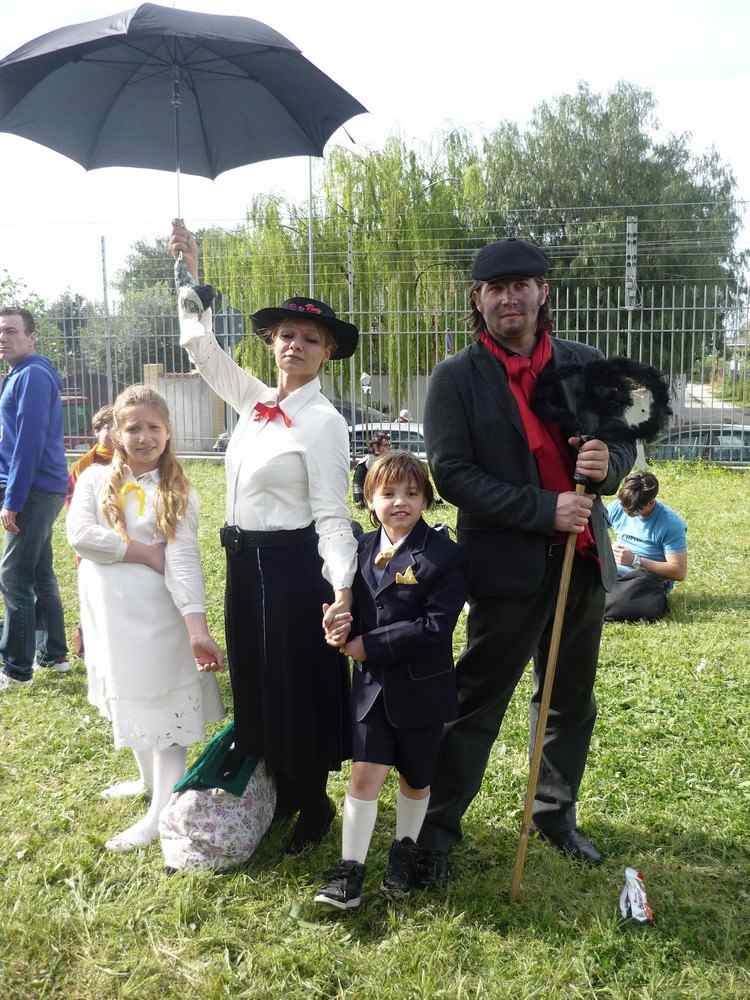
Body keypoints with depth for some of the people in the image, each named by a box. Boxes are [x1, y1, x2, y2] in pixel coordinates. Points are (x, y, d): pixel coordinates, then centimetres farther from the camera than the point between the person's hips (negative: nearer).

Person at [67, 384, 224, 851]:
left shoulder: (178, 493, -4)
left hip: (155, 614, -3)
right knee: (128, 701, 19)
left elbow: (184, 561, -14)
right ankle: (150, 780, 40)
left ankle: (163, 811, 10)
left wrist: (197, 625, -25)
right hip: (107, 612, 4)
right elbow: (80, 534, -15)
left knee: (161, 704, 0)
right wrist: (148, 554, -15)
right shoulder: (95, 479, 1)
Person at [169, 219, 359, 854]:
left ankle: (313, 805, 26)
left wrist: (343, 587, -29)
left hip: (294, 566, -8)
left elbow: (332, 515, -17)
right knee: (256, 683, 18)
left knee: (299, 687, 5)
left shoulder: (324, 422, -14)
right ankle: (279, 791, 38)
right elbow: (200, 345, 16)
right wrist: (191, 271, 13)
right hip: (244, 561, 8)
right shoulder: (255, 401, 6)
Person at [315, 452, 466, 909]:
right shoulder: (361, 549, 2)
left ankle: (405, 849, 38)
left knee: (415, 778, 15)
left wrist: (369, 645, -19)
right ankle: (351, 869, 11)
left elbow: (436, 626, -21)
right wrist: (341, 631, -14)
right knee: (365, 774, -1)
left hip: (422, 687, -3)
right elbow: (351, 606, 10)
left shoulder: (443, 554, -14)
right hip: (372, 684, 3)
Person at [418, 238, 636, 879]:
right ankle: (438, 827, 19)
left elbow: (624, 442, 11)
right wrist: (545, 509, -20)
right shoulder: (456, 379, -6)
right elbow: (451, 474, -14)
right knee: (478, 704, 3)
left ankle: (556, 814, 37)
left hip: (583, 559, 5)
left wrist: (608, 464, -14)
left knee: (572, 701, 17)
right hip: (509, 567, -5)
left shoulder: (584, 364, 6)